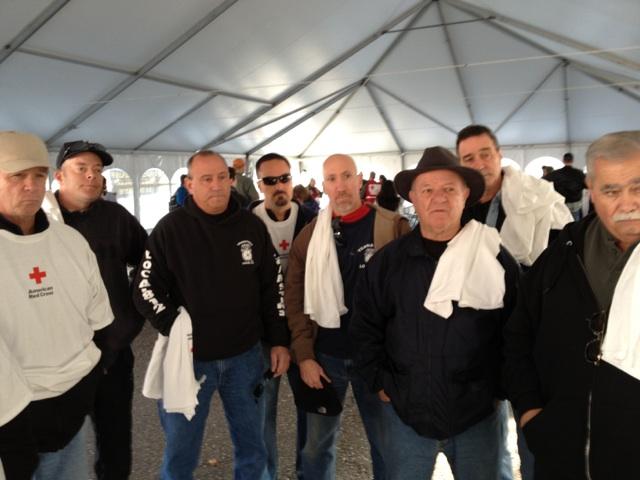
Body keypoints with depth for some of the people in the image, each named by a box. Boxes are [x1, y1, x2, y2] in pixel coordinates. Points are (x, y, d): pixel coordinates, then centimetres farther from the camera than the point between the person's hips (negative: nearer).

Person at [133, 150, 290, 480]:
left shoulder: (252, 226, 0)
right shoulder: (170, 229, -7)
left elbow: (272, 286, 5)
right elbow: (146, 289, -5)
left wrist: (278, 340, 3)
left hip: (245, 355, 2)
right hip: (190, 357, -2)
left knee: (252, 445, 19)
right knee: (180, 452, 15)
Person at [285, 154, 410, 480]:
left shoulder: (394, 228, -6)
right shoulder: (309, 235, 1)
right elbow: (295, 298, 2)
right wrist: (303, 355, -3)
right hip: (324, 355, 2)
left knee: (387, 444, 15)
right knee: (317, 444, 16)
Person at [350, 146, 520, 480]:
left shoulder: (495, 258, -5)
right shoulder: (387, 261, -3)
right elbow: (365, 328, 4)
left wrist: (498, 389, -1)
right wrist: (380, 383, 0)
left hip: (477, 416, 0)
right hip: (405, 414, 1)